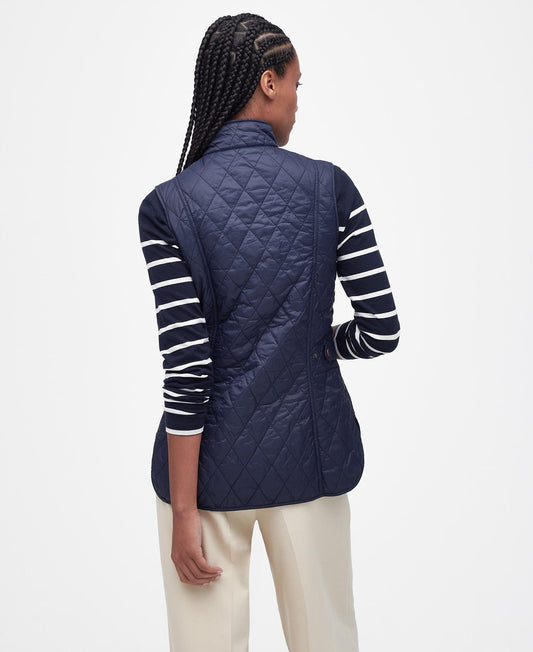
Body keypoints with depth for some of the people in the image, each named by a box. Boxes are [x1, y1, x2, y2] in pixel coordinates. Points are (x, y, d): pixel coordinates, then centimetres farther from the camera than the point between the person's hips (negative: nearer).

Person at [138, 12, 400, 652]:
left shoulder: (168, 206, -10)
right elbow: (382, 330, -8)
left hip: (212, 459, -1)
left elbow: (186, 366, -14)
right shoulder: (330, 187, -7)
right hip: (309, 453, 2)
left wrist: (183, 512, -7)